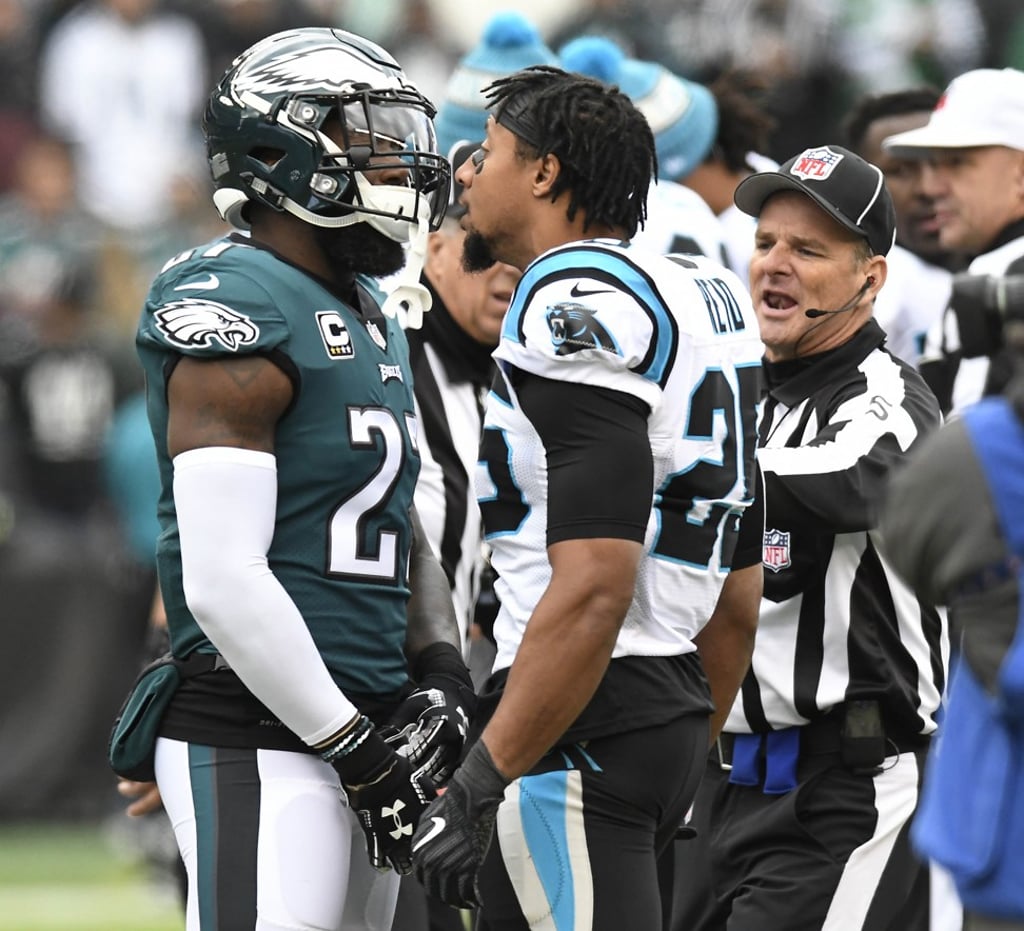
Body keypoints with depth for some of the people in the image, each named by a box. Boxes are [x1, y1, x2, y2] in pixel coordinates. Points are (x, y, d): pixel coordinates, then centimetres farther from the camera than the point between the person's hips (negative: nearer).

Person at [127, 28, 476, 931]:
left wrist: (441, 675, 6)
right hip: (258, 746, -9)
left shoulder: (372, 321, 17)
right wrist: (350, 743, -15)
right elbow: (223, 582, -20)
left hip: (357, 729, 9)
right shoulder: (238, 313, -14)